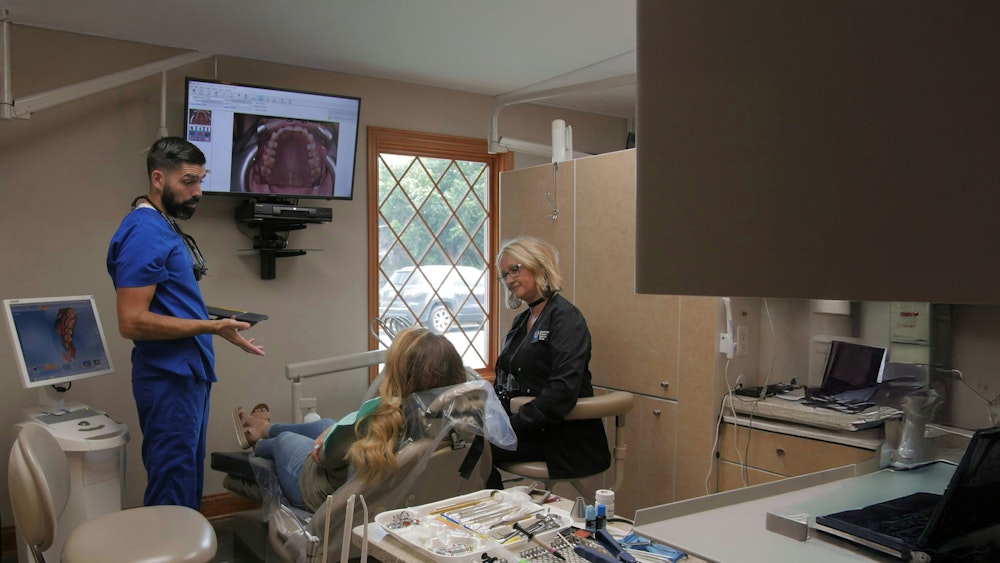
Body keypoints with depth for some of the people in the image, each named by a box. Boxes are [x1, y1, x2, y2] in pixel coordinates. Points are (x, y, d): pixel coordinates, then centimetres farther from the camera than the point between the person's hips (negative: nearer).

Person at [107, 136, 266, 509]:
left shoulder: (164, 227, 14)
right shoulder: (143, 232, -17)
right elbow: (132, 322, -23)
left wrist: (215, 319, 11)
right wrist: (211, 327, -23)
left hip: (188, 374, 10)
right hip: (168, 380, -10)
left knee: (188, 489, 18)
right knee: (172, 496, -1)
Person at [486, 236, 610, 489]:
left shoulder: (565, 317, -11)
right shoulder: (521, 321, 17)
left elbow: (563, 390, -21)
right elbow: (504, 381, 16)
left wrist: (513, 425, -22)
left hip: (560, 437, -8)